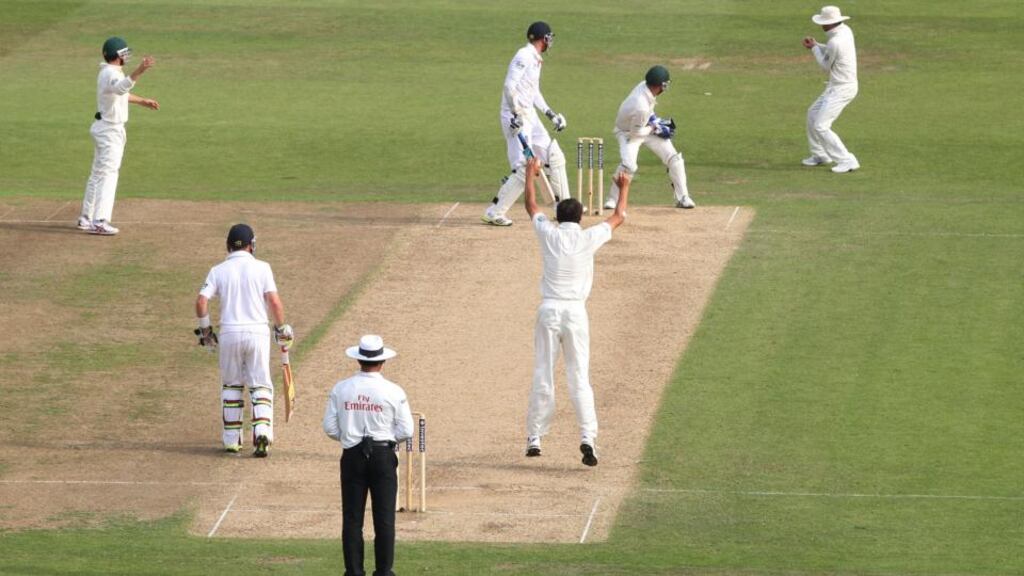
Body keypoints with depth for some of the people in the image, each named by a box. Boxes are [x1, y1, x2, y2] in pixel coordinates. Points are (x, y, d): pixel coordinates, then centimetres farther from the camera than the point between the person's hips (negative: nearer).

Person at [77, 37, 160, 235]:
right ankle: (100, 221, -18)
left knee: (98, 173, 17)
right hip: (110, 129, -10)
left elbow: (121, 92, 29)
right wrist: (139, 71, -58)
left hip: (103, 128, 10)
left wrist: (142, 101, 34)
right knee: (108, 174, -12)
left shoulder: (107, 72, 11)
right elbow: (122, 86, -45)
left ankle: (86, 218, 24)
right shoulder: (111, 74, -21)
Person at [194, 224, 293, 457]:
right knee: (260, 385, 5)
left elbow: (201, 302, -5)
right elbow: (274, 302, -9)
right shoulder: (262, 268, -1)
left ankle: (231, 440, 16)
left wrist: (205, 329, 8)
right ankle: (262, 431, -16)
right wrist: (282, 330, 3)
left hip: (230, 333, 1)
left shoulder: (218, 270, 3)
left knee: (231, 386, 15)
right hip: (258, 332, -1)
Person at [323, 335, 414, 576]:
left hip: (352, 456, 2)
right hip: (383, 455, -1)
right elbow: (406, 430, -5)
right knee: (384, 517, 4)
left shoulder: (340, 389, -2)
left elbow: (330, 428, 0)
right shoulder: (394, 392, -7)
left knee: (352, 517, 6)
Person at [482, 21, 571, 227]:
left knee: (554, 156, 12)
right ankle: (494, 212, -8)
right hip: (517, 118, -10)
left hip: (530, 116, 10)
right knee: (524, 168, -13)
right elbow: (509, 86, -22)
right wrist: (516, 114, -25)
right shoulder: (524, 57, -14)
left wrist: (550, 114, 17)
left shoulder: (535, 60, 15)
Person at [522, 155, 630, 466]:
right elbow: (618, 218, 16)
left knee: (542, 376, 6)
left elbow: (531, 206, 20)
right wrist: (624, 188, 33)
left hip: (548, 310, 1)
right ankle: (587, 437, -14)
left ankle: (534, 438, 10)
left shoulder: (548, 234, 0)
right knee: (580, 379, -1)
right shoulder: (589, 239, -1)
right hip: (576, 312, -1)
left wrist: (530, 173, 35)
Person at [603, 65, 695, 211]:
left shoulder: (645, 86, -19)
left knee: (674, 158, 0)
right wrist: (655, 129, -16)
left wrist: (654, 119, -6)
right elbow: (635, 133, -26)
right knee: (629, 165, -30)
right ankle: (612, 200, -10)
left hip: (648, 127, 8)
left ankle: (683, 198, 10)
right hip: (628, 132, -8)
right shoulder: (641, 107, -41)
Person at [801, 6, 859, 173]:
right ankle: (820, 155, 32)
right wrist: (816, 46, 6)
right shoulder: (845, 30, 2)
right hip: (837, 87, 10)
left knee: (821, 126, -12)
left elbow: (826, 65, -11)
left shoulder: (835, 42, -27)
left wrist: (814, 48, 2)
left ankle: (847, 161, -13)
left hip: (840, 90, -10)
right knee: (813, 114, 22)